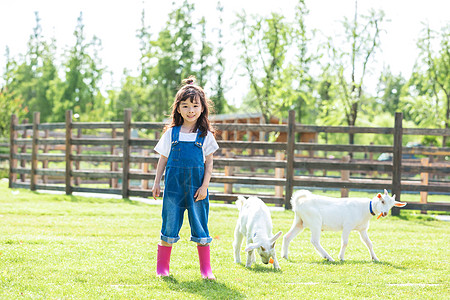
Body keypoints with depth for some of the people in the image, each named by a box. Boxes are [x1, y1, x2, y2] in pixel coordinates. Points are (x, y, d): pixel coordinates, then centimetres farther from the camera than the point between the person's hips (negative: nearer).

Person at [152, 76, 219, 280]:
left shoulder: (205, 135, 3)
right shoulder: (171, 133, 5)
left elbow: (209, 163, 3)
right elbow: (163, 160, 10)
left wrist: (204, 186, -6)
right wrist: (156, 183, 7)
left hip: (196, 187, 0)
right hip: (174, 186, 1)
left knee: (200, 228, 2)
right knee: (169, 225, 4)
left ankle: (206, 269, 10)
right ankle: (162, 267, 13)